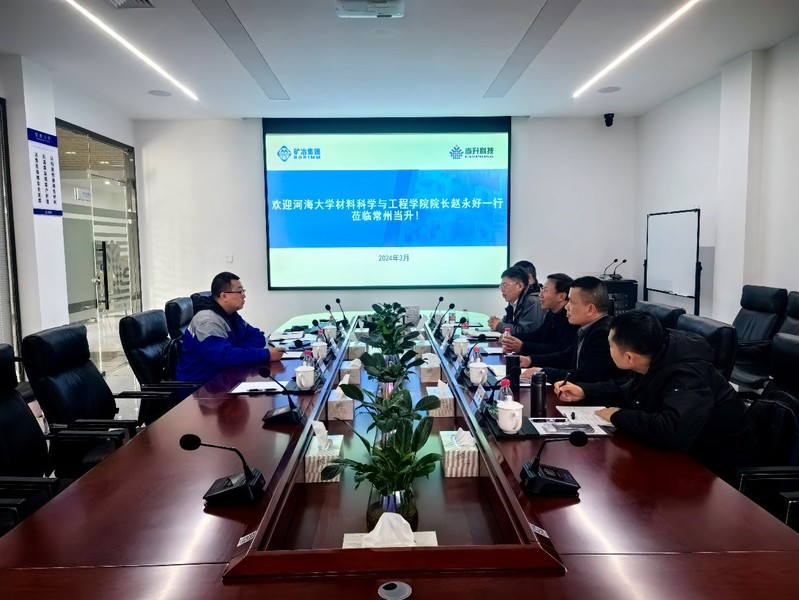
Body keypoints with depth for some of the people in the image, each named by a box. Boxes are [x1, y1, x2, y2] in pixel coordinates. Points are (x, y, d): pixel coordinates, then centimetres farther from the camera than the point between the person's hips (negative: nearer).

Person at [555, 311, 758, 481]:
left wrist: (619, 416, -32)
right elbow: (629, 388, 13)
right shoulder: (655, 359, -7)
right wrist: (585, 392, 2)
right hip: (685, 452, 8)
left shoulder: (687, 375, -33)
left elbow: (673, 432, -48)